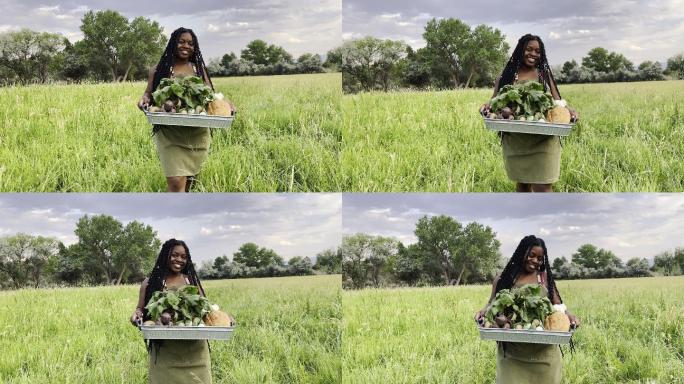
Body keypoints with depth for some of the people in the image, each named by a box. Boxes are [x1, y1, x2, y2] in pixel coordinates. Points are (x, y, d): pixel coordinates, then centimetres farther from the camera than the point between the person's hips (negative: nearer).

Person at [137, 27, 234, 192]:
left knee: (188, 180, 12)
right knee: (176, 182, -16)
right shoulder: (160, 69, 6)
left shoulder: (199, 69, 13)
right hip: (170, 133, -3)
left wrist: (224, 103, -11)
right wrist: (144, 99, -18)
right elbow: (149, 93, 6)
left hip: (197, 134, 4)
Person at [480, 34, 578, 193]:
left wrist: (568, 110, -16)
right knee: (522, 184, 14)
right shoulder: (506, 76, 7)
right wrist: (486, 107, -18)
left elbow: (557, 102, 6)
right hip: (515, 141, 1)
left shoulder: (545, 74, 8)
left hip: (542, 141, -1)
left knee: (543, 188, -9)